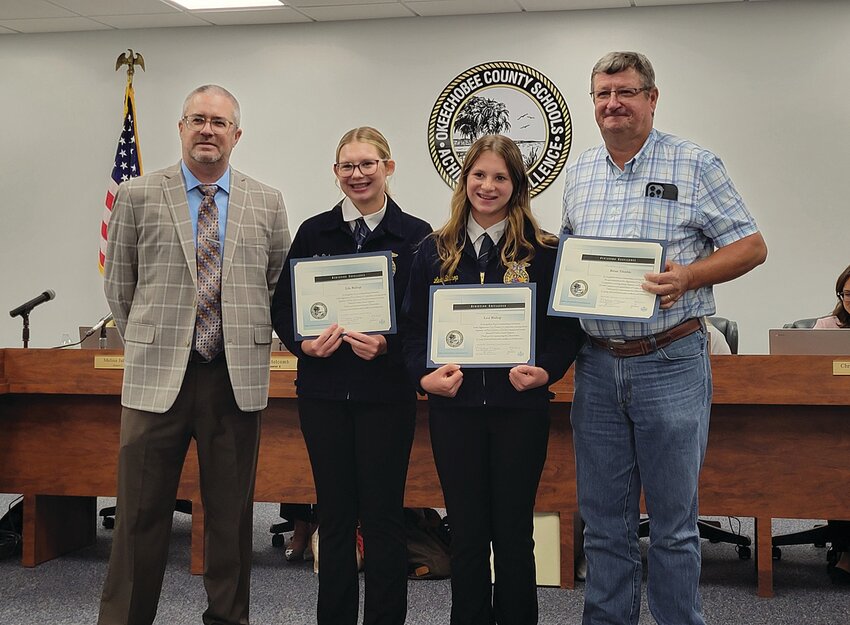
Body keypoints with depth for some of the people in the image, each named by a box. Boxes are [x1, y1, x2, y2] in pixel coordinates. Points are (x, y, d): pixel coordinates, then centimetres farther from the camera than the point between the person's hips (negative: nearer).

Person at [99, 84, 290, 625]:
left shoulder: (267, 203, 7)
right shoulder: (138, 196, 4)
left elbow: (279, 285, 14)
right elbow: (119, 285, 10)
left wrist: (251, 342, 10)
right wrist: (149, 344, 11)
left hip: (238, 377, 1)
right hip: (158, 376, -1)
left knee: (231, 514, 10)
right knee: (141, 516, 2)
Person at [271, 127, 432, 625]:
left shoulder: (415, 235, 1)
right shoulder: (313, 232, 7)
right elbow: (283, 304, 7)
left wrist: (387, 345, -17)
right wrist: (303, 342, -11)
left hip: (386, 391, -2)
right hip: (325, 390, 2)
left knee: (383, 514, 1)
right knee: (335, 513, 9)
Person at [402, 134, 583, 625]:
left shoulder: (544, 252, 1)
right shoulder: (435, 252, 7)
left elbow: (567, 327, 1)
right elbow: (413, 326, 7)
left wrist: (546, 370, -16)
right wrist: (424, 375, -9)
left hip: (520, 407, -1)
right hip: (454, 406, 2)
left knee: (513, 533, 7)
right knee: (466, 532, 9)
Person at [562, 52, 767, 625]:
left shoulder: (694, 165, -3)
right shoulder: (580, 174, 12)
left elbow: (751, 246, -3)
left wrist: (688, 277, -19)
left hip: (671, 361, -4)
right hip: (597, 364, 5)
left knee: (673, 523, 3)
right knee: (605, 521, 11)